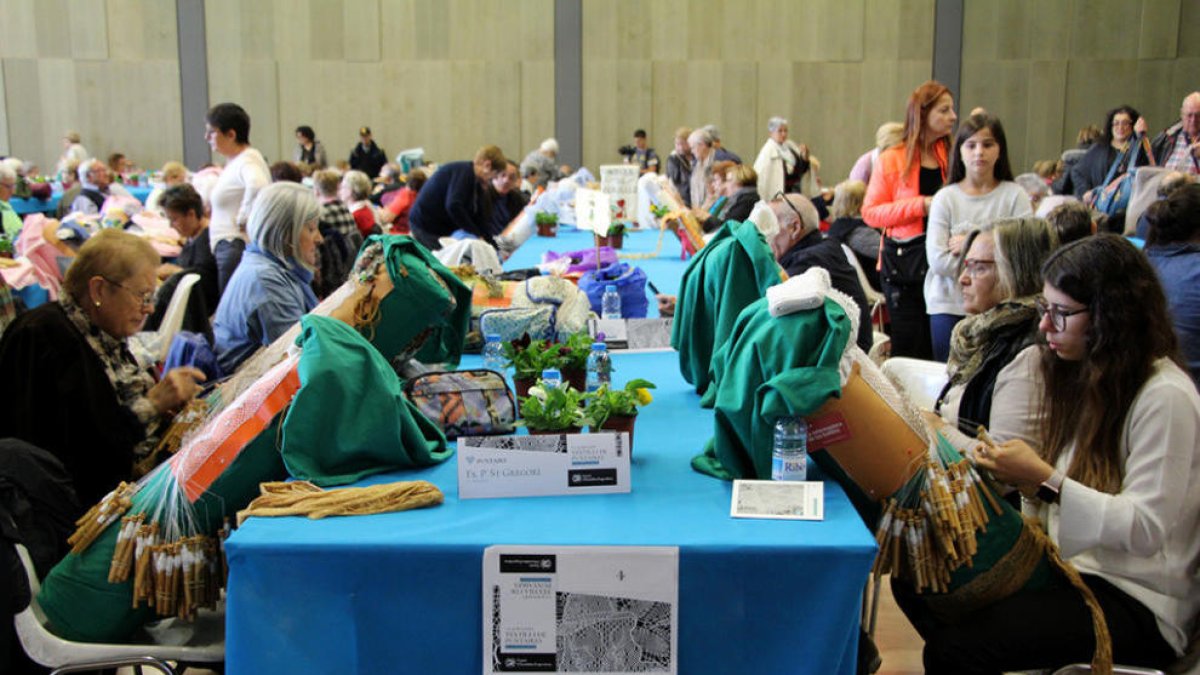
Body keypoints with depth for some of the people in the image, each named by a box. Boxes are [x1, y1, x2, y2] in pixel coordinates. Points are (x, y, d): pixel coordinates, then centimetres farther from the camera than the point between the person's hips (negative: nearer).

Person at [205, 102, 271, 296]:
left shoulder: (247, 160, -13)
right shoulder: (233, 162, 17)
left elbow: (258, 186, -35)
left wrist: (244, 218, -24)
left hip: (238, 248, -10)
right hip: (227, 248, 10)